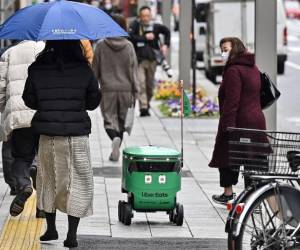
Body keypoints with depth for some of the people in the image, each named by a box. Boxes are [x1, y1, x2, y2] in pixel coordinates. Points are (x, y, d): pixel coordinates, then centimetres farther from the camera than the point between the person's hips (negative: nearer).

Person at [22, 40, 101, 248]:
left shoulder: (37, 69, -3)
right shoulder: (84, 70, -6)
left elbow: (30, 101, 5)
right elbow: (93, 102, 2)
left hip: (48, 135, 2)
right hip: (76, 136, -2)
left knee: (49, 181, 17)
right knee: (78, 183, 5)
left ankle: (51, 229, 24)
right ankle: (72, 234, 0)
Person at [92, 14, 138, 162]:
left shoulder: (101, 46, -5)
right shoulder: (128, 46, -2)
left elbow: (95, 70, 1)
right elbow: (133, 70, -1)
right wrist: (135, 91, 5)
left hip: (107, 90, -2)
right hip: (125, 89, 2)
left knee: (109, 120, 4)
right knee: (121, 121, 14)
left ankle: (115, 138, -27)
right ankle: (115, 152, 15)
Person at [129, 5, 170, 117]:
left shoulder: (155, 26, 5)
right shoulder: (135, 25, -5)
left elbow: (167, 31, 23)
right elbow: (130, 36, -20)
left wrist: (166, 45, 12)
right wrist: (145, 37, -17)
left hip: (152, 59, 4)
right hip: (139, 59, -4)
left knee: (150, 85, 11)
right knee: (141, 83, -15)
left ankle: (147, 105, 29)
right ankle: (143, 107, -19)